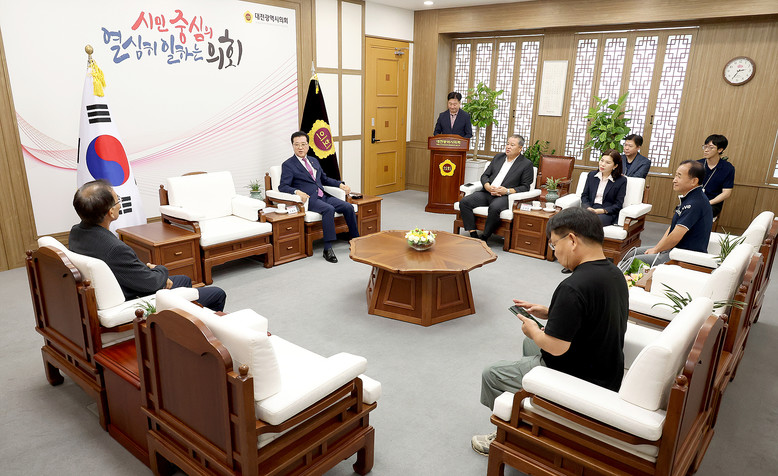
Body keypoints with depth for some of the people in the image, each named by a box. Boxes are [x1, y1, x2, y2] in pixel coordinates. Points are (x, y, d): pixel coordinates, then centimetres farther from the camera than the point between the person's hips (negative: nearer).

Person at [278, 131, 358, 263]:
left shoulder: (314, 161, 21)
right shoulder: (288, 165, 1)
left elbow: (325, 179, 30)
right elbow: (283, 187, -8)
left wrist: (340, 184, 15)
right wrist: (297, 191, -28)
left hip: (323, 196, 7)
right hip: (309, 199, -7)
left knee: (348, 207, -14)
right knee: (329, 209, -34)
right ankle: (328, 249, -35)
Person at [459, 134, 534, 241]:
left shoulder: (526, 164, 5)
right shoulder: (498, 157, 21)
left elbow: (525, 187, 0)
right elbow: (484, 175, 18)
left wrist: (507, 191, -15)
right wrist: (488, 187, -5)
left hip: (505, 196, -5)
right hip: (487, 192, 6)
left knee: (494, 208, -39)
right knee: (464, 202, -18)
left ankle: (484, 238, -21)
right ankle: (473, 235, -17)